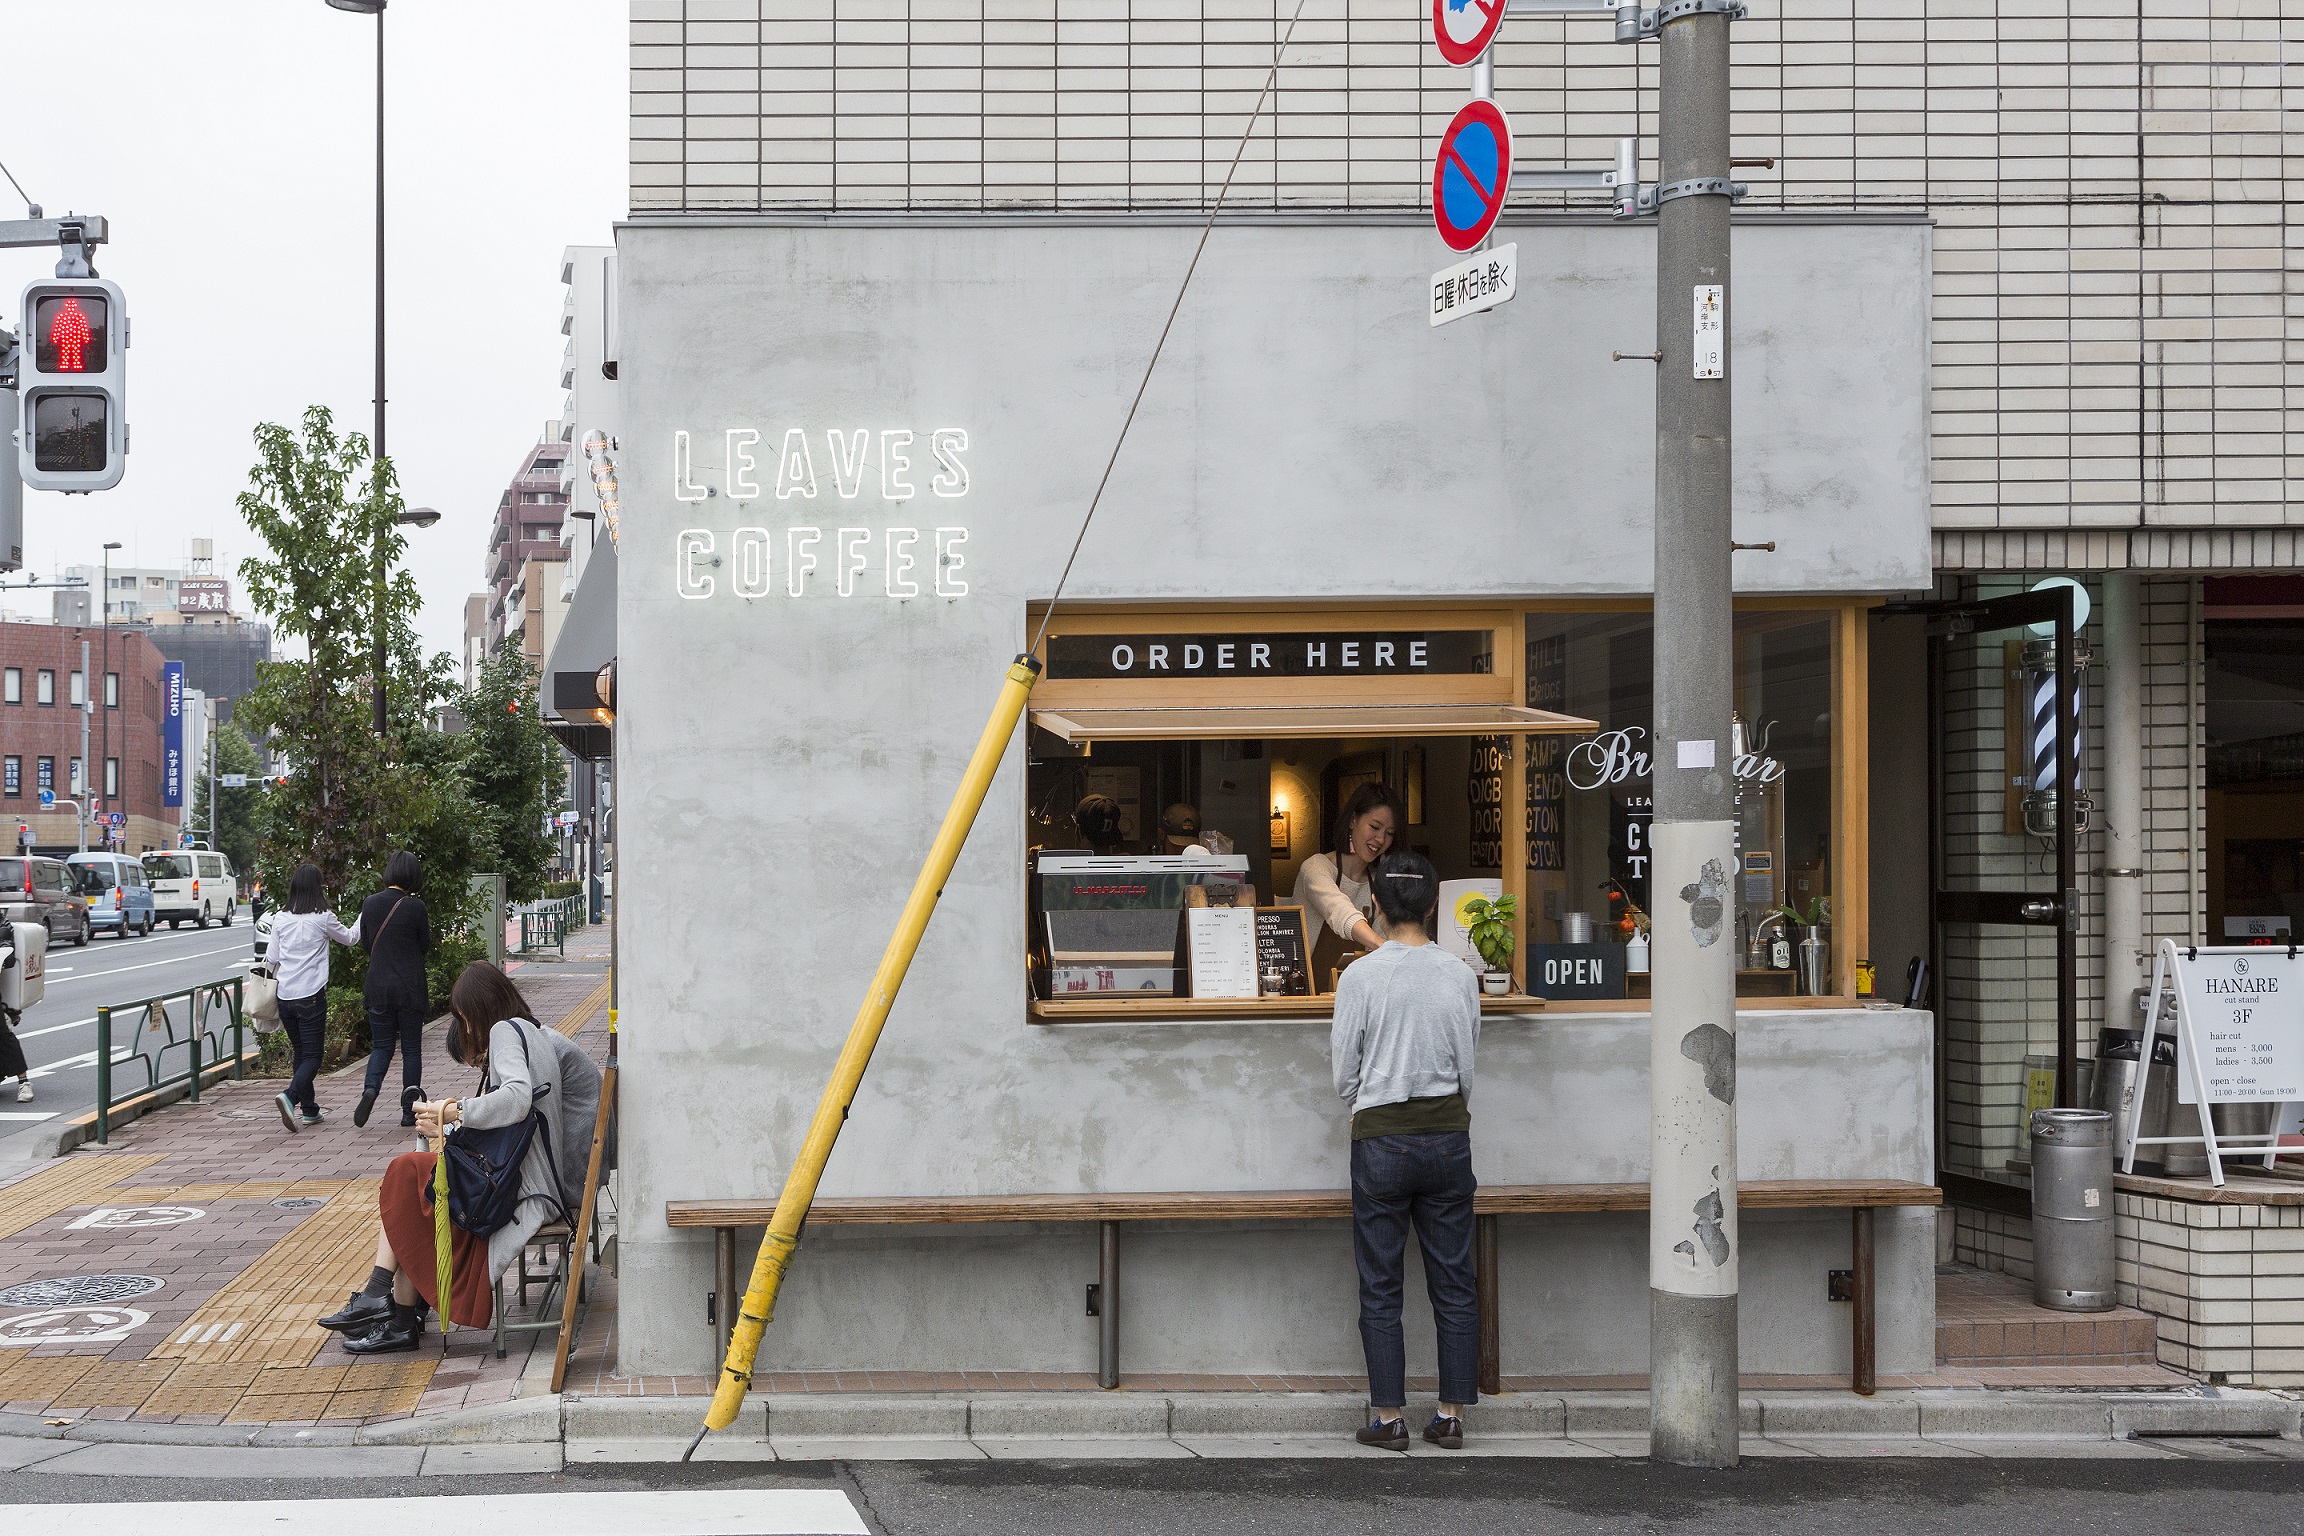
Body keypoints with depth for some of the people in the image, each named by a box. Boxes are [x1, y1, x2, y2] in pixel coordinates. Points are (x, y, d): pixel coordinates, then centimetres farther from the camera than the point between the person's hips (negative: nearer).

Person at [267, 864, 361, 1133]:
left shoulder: (280, 919, 4)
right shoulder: (323, 918, -7)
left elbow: (273, 959, 9)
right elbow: (349, 937, 12)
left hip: (285, 996, 5)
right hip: (311, 996, -5)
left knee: (301, 1052, 17)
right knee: (312, 1056, -2)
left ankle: (309, 1110, 22)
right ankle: (290, 1097, -26)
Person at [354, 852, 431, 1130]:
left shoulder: (370, 904, 1)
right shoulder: (415, 907, -11)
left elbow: (367, 944, 11)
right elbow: (424, 948, 0)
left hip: (378, 988, 3)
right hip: (410, 988, -3)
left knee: (381, 1046, 13)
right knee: (411, 1049, 8)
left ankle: (371, 1087, -15)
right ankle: (410, 1112, 10)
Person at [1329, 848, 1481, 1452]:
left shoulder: (1359, 977, -8)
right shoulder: (1460, 976, -2)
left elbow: (1344, 1073, -2)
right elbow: (1467, 1066, 7)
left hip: (1380, 1136, -2)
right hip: (1448, 1132, 2)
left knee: (1380, 1287, 5)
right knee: (1453, 1282, 9)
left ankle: (1390, 1418, 7)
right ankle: (1452, 1416, 11)